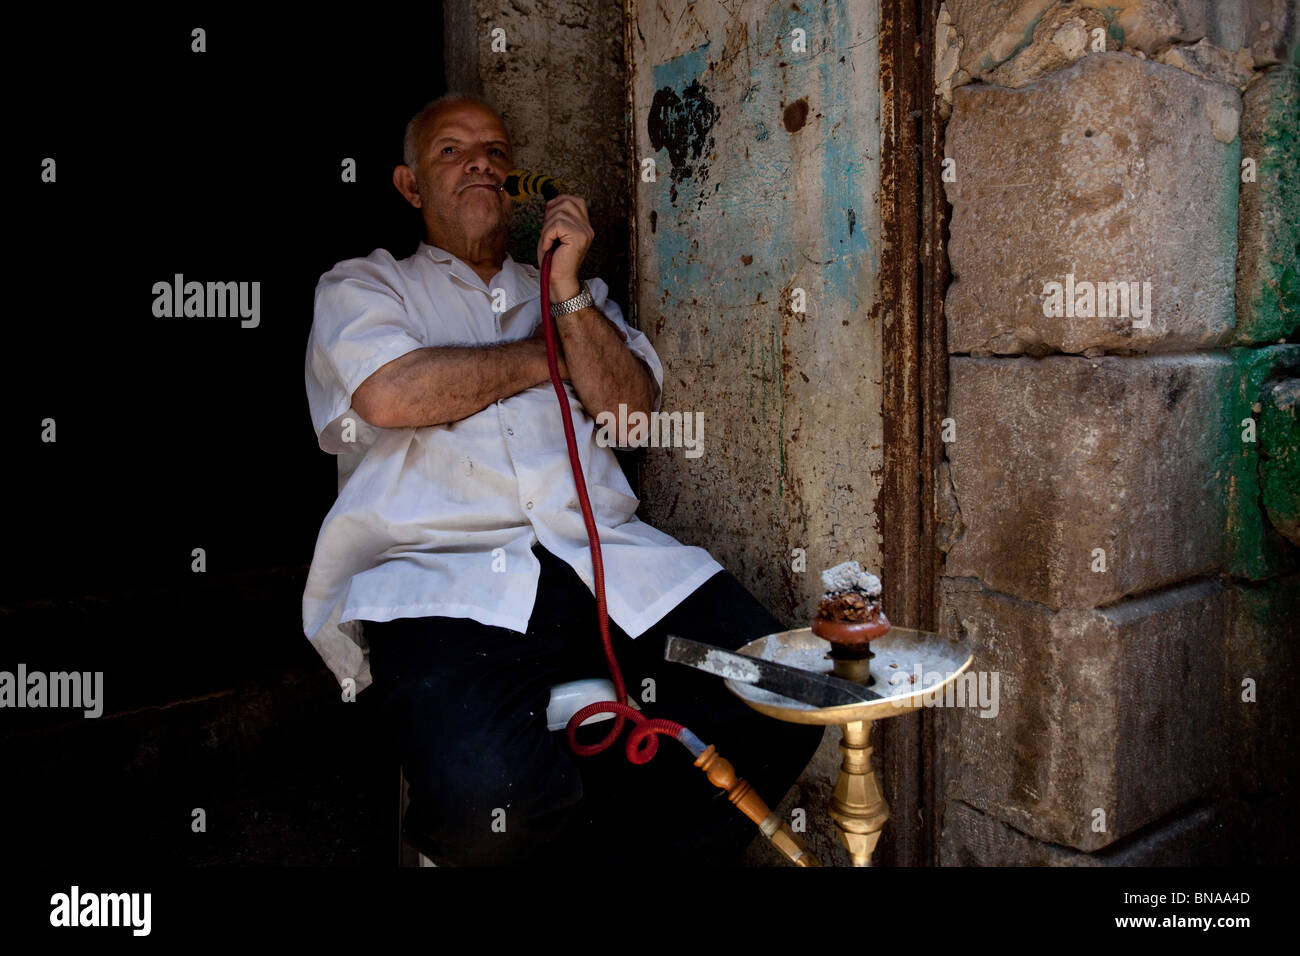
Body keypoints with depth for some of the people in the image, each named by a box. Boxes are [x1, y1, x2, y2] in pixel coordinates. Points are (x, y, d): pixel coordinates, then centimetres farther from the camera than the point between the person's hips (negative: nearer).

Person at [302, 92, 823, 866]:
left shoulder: (579, 295, 28)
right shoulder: (359, 286, 18)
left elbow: (632, 408, 12)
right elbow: (389, 393, -5)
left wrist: (569, 295, 0)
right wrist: (545, 357, 6)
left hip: (615, 567, 4)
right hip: (444, 578, -3)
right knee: (492, 794, -32)